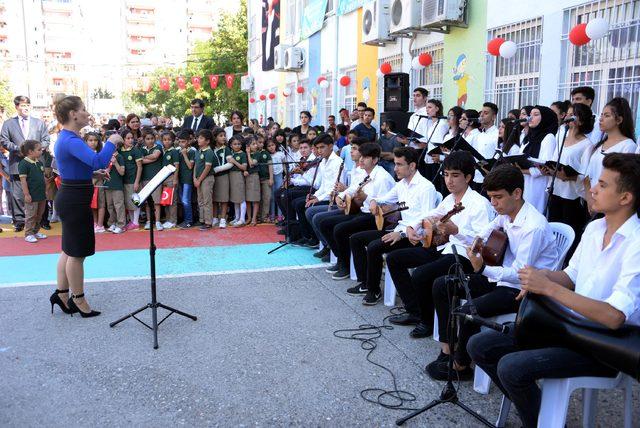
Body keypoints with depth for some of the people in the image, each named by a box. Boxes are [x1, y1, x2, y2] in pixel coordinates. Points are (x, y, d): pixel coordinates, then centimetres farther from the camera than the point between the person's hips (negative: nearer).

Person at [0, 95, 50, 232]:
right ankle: (18, 220, 6)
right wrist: (18, 149, -12)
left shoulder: (40, 123, 12)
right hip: (17, 164, -1)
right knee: (17, 194, -2)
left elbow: (46, 140, 7)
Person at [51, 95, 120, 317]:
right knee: (77, 253, 2)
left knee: (70, 249, 18)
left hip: (70, 199, 10)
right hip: (75, 201, -10)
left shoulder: (67, 138, 11)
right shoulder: (71, 141, -22)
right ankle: (78, 300, 15)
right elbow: (98, 161, -35)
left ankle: (61, 294, 28)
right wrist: (111, 142, -19)